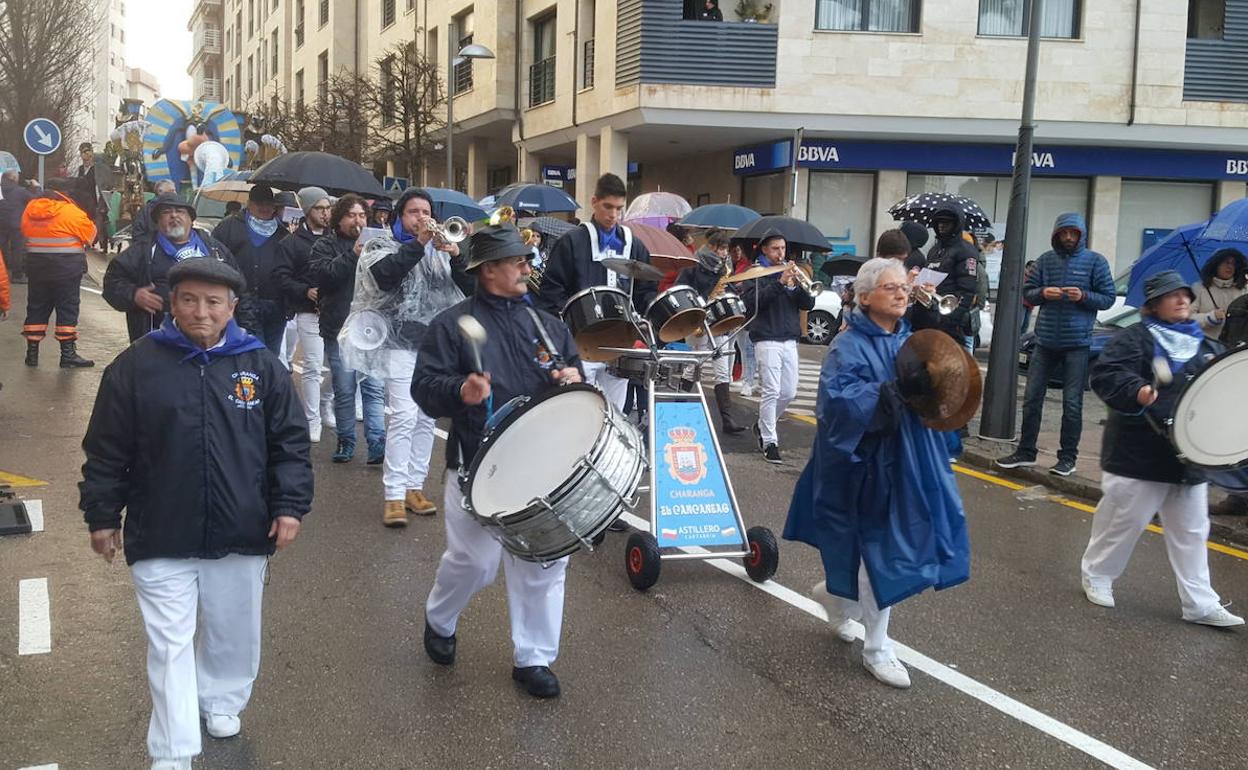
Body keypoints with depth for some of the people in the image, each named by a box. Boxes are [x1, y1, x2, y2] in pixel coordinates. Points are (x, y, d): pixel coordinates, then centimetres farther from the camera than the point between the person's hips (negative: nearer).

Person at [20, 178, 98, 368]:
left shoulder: (30, 209, 4)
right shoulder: (71, 212, -13)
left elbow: (25, 233, 12)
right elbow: (90, 233, -3)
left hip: (36, 265, 5)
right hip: (66, 267, -5)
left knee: (36, 307, 13)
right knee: (67, 308, 1)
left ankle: (32, 352, 16)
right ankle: (68, 354, 0)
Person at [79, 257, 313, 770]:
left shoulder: (261, 366, -1)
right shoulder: (136, 365, -5)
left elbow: (290, 443, 3)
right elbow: (106, 450, 1)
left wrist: (290, 506, -4)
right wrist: (102, 515, 3)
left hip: (242, 534, 2)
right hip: (160, 536, -2)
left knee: (232, 632, 18)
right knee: (170, 645, 1)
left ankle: (220, 701, 43)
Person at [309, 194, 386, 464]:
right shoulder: (326, 245, 5)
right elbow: (320, 274, -13)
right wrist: (352, 255, -17)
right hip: (339, 328, -1)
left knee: (373, 388, -4)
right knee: (344, 390, 7)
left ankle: (377, 444, -6)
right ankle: (346, 442, 18)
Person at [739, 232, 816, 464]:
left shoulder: (792, 272, 15)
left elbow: (808, 304, 7)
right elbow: (751, 303, -16)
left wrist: (797, 285, -12)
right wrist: (779, 282, -21)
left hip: (790, 341, 5)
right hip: (767, 340, -5)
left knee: (789, 392, 8)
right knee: (771, 391, -10)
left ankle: (763, 426, 29)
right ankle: (769, 442, -2)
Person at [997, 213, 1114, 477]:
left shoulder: (1095, 261, 0)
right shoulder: (1046, 260, 7)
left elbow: (1108, 297, -1)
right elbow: (1027, 292, 8)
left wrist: (1083, 296, -19)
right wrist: (1043, 293, -13)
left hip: (1077, 343, -3)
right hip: (1045, 341, 3)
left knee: (1072, 403, 1)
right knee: (1032, 398, 7)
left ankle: (1068, 458, 11)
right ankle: (1025, 451, 19)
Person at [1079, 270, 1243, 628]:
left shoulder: (1204, 345, 13)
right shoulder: (1135, 337, -8)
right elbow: (1105, 373, -21)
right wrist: (1137, 391, -37)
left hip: (1190, 455, 7)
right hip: (1138, 454, -6)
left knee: (1191, 531, 10)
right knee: (1123, 520, 5)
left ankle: (1200, 604, 16)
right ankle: (1096, 575, 26)